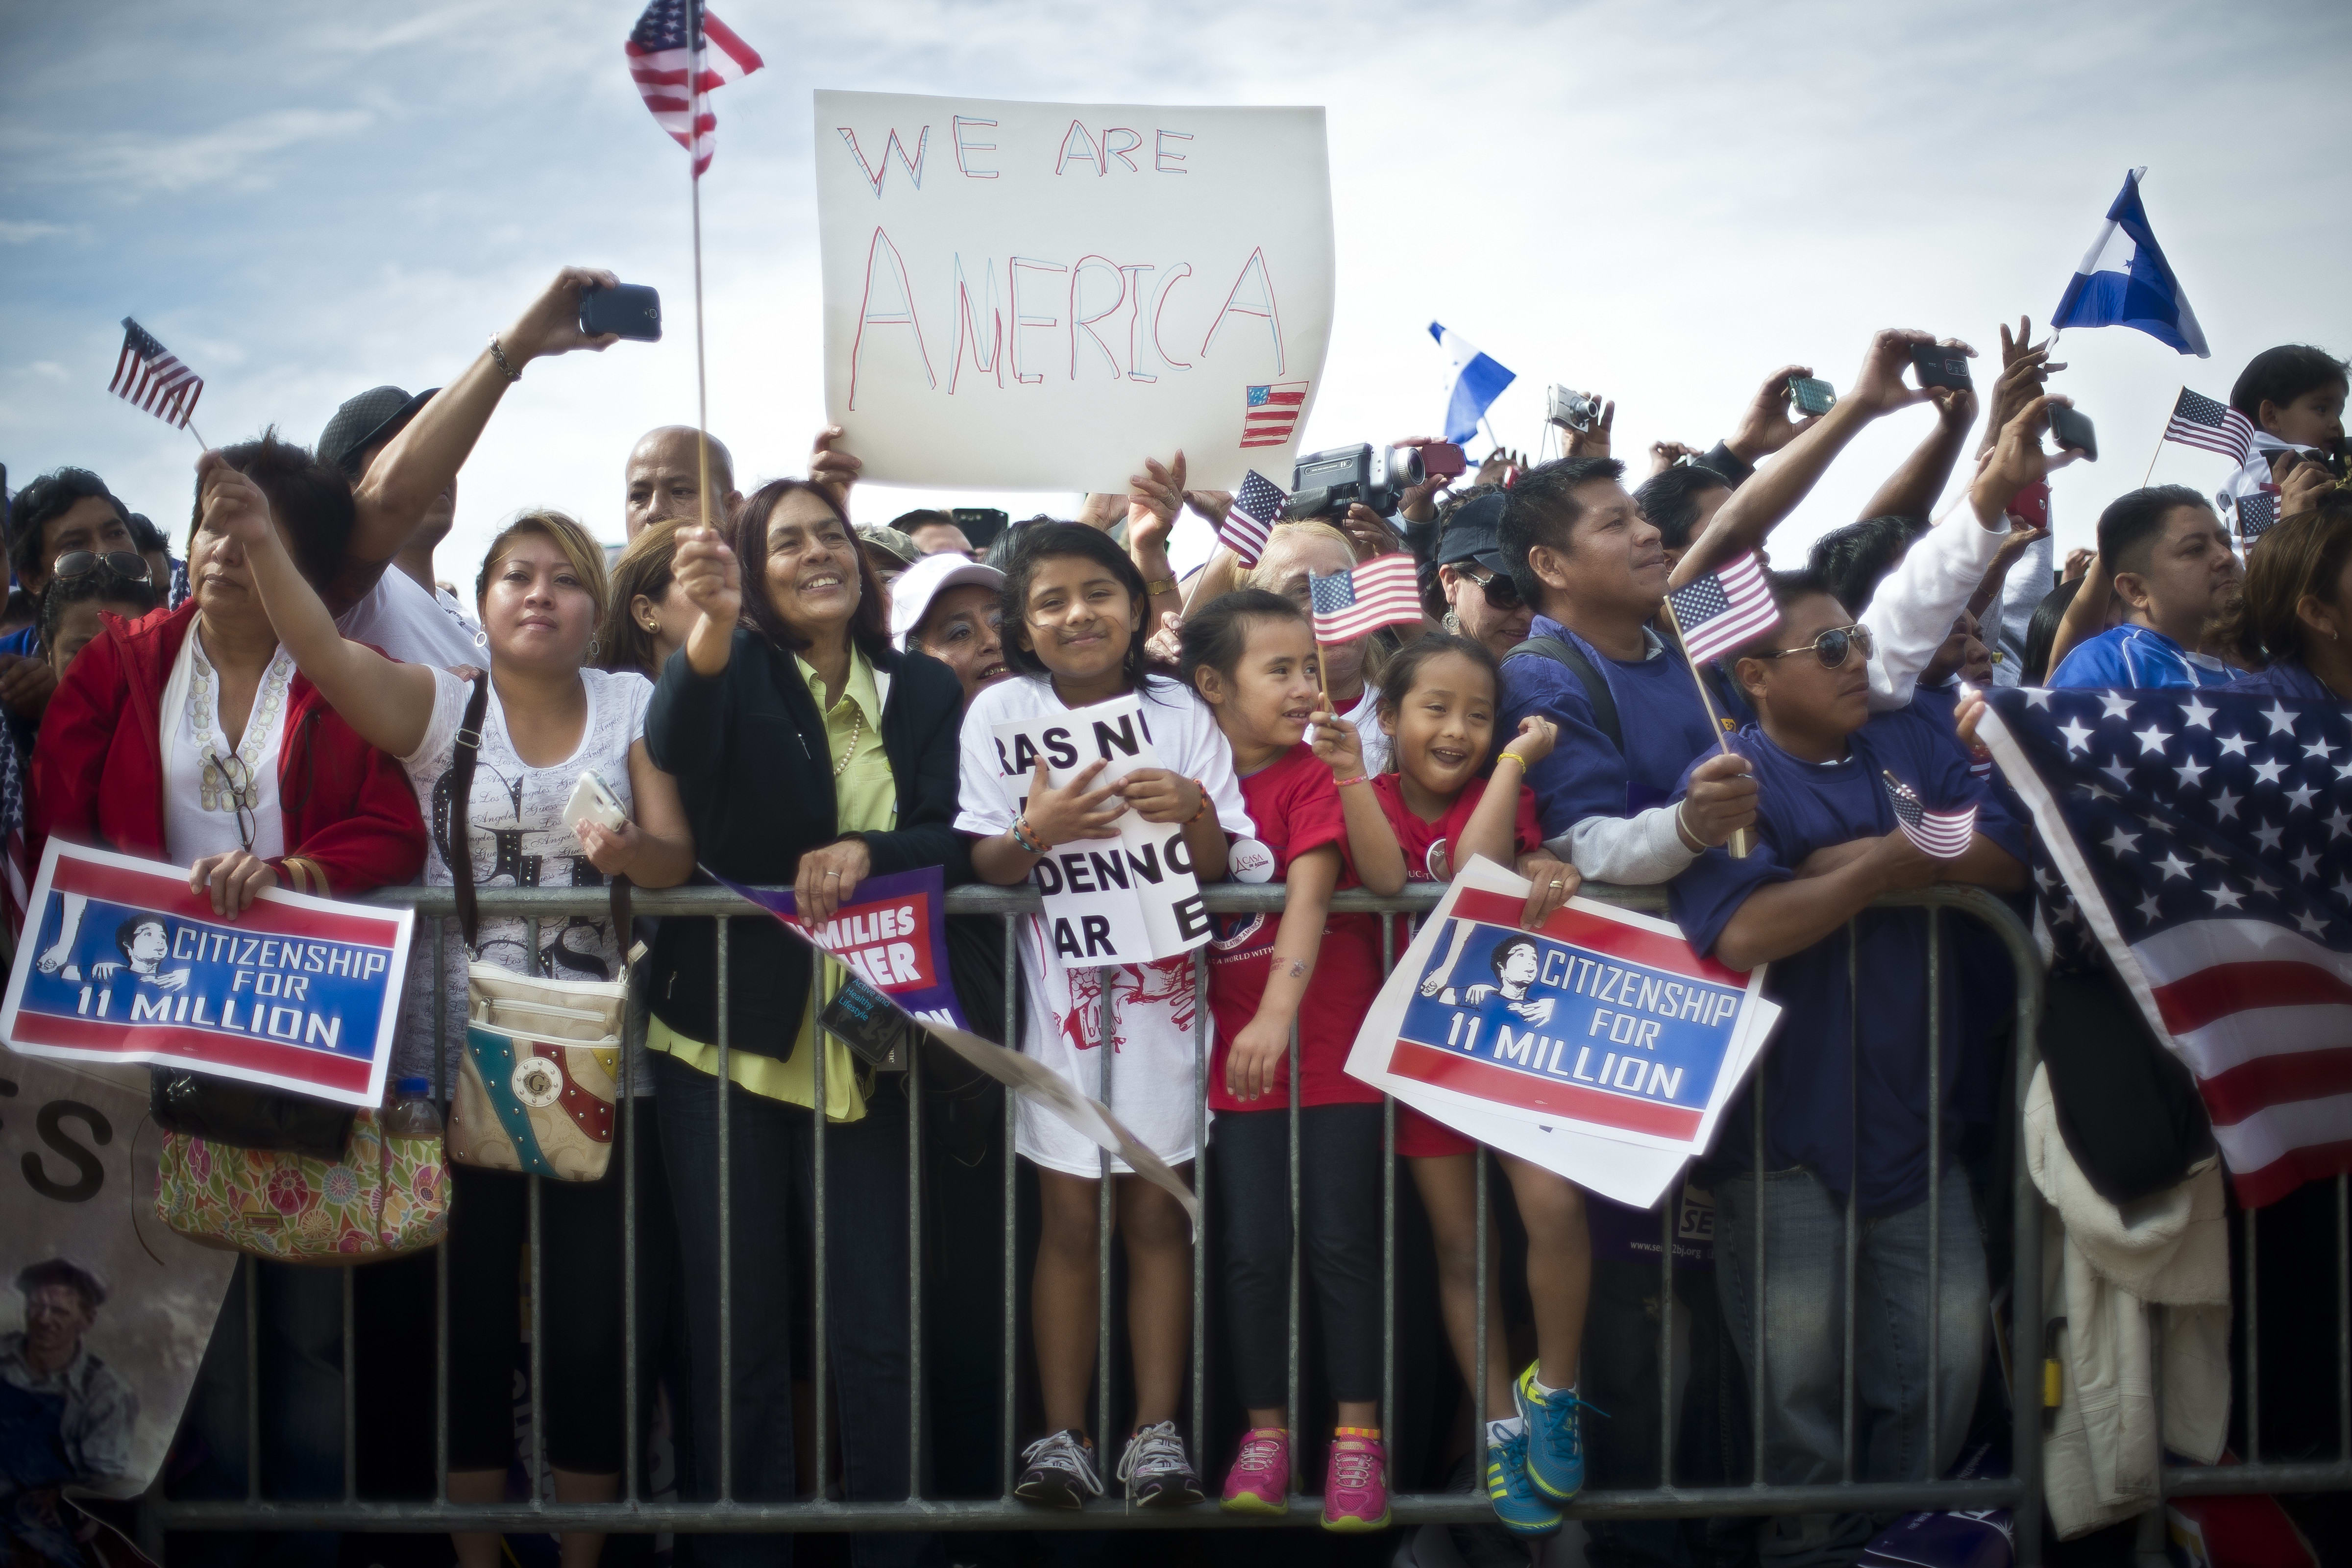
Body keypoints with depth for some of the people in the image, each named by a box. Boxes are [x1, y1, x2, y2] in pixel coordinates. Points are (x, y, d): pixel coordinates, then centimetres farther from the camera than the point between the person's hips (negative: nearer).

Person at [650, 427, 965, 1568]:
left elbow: (950, 843, 1)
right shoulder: (740, 671, -1)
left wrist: (868, 852, -20)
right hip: (727, 1037, -1)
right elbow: (675, 744, -24)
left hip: (864, 1043, 2)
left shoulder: (927, 691, 8)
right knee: (738, 1323, 3)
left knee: (876, 1330, 1)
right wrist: (710, 622, -43)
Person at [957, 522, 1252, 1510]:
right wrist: (1036, 832, -26)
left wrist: (1193, 813, -22)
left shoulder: (1180, 714, 1)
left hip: (1163, 976, 1)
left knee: (1157, 1212, 4)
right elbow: (989, 866, -5)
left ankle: (1157, 1431, 9)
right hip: (1058, 974, -1)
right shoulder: (1003, 711, -2)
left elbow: (1216, 866, -1)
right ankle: (1064, 1436, 6)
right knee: (1068, 1214, 0)